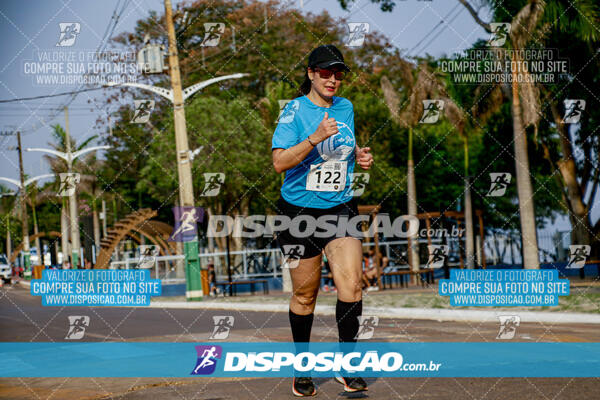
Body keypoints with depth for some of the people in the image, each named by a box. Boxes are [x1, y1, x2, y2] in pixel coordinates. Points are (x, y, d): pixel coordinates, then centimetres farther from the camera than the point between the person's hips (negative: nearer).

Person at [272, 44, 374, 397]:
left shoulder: (346, 108, 7)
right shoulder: (295, 110, -9)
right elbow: (280, 162, -19)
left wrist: (358, 155, 3)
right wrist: (315, 138, -29)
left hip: (341, 209, 4)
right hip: (300, 211, -3)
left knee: (351, 282, -13)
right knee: (305, 292, 6)